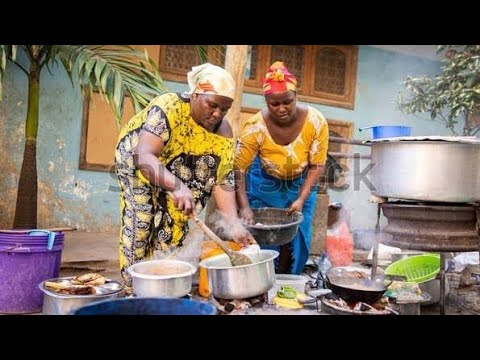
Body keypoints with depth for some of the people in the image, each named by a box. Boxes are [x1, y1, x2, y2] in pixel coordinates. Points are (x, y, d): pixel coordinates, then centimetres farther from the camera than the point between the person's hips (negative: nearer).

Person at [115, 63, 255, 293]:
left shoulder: (223, 131, -19)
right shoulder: (168, 108, -34)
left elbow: (223, 180, -21)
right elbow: (144, 157, -45)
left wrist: (234, 224, -33)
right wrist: (177, 186, -61)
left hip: (181, 170, 4)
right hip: (138, 162, -4)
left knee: (177, 222, -5)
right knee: (142, 222, -9)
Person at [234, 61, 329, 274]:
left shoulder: (316, 122, -25)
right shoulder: (255, 127, -29)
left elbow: (317, 166, -16)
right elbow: (238, 169, -25)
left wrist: (301, 199, -23)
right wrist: (244, 207, -35)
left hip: (301, 184, 2)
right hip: (265, 184, -1)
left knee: (296, 239, 4)